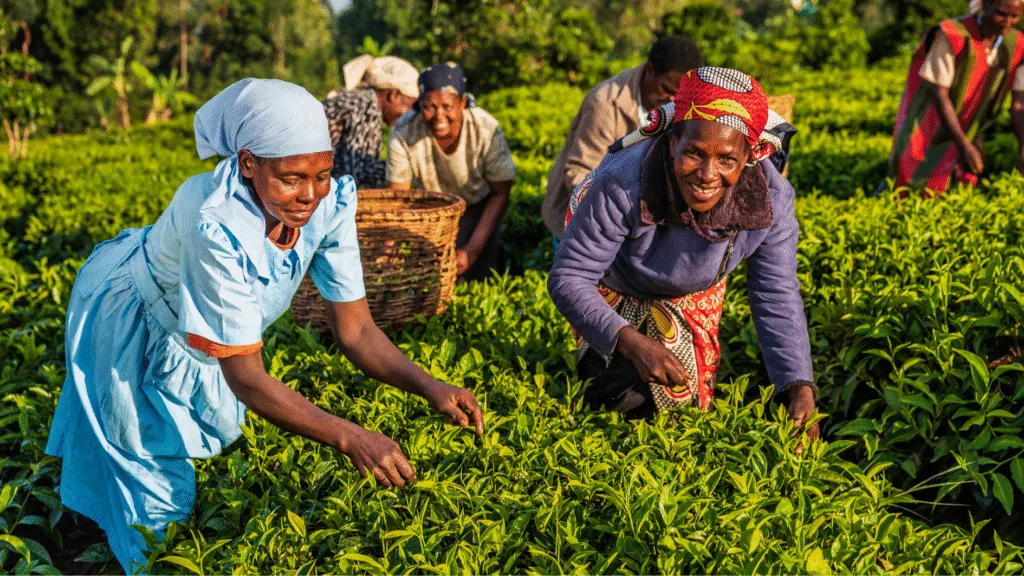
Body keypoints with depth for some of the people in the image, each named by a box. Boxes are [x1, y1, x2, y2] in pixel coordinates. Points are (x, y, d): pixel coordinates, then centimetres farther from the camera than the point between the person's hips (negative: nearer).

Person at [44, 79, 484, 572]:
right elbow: (247, 379, -39)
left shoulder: (330, 203, -27)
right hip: (130, 323, -5)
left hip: (208, 330, 5)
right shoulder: (218, 225, -44)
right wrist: (350, 438, -48)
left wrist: (431, 389, -35)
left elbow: (355, 330, -19)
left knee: (218, 438, 24)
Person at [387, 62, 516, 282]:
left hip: (478, 207, -1)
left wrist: (473, 249, -24)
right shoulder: (402, 133, -28)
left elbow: (500, 195, -18)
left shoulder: (487, 130, -30)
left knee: (471, 276, -12)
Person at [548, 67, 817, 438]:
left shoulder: (770, 199, -32)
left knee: (690, 394, 12)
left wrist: (801, 389, -32)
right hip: (610, 279, -3)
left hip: (694, 290, 3)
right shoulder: (623, 184, -43)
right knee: (627, 397, -9)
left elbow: (777, 300, -22)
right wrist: (630, 341, -48)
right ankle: (597, 359, 25)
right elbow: (568, 279, -35)